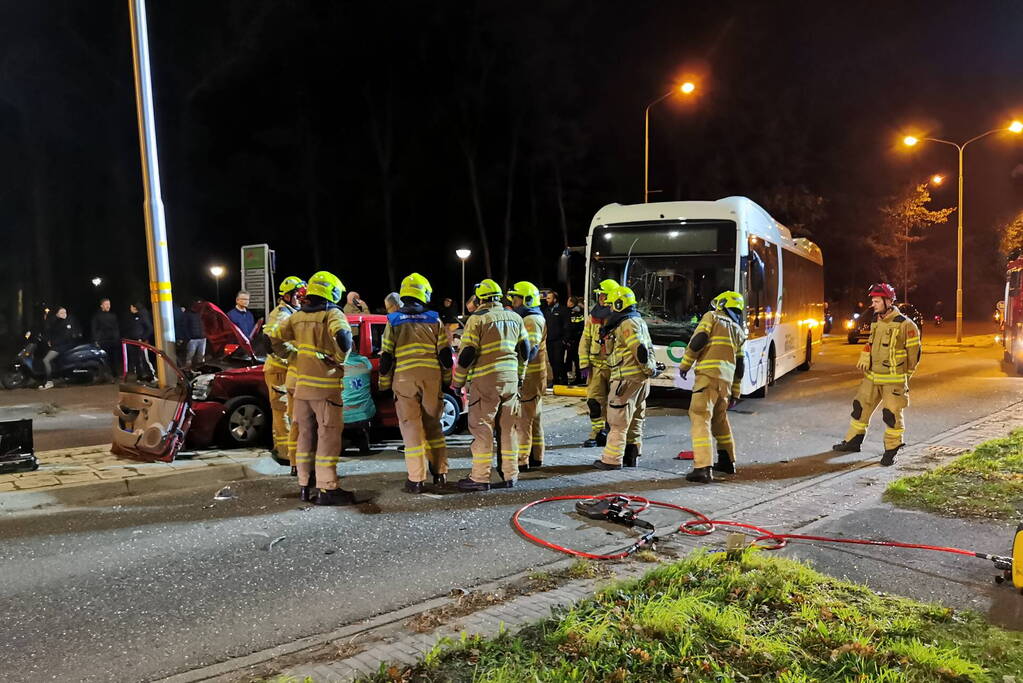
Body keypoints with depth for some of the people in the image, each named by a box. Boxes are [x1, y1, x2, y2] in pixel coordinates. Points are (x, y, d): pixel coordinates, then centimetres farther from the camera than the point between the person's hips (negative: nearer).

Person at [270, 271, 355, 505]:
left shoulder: (297, 316, 11)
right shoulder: (332, 314, -8)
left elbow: (275, 338, 14)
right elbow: (342, 335, -26)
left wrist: (286, 355, 25)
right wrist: (340, 359, -12)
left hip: (301, 383, 7)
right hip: (325, 385, -6)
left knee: (306, 434, 15)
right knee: (328, 436, -3)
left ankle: (304, 484, 22)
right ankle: (327, 488, -5)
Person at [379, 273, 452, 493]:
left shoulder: (394, 322, 4)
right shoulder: (435, 320, 7)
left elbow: (386, 357, 3)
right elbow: (445, 354, 6)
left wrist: (384, 384, 12)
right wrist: (447, 379, 17)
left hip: (404, 378, -2)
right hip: (432, 377, 2)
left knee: (411, 428, 2)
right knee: (433, 425, 14)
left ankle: (416, 480, 2)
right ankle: (440, 473, 18)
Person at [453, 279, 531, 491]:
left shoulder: (477, 319, -7)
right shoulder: (515, 318, 11)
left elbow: (467, 354, -10)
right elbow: (524, 350, 16)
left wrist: (458, 382, -1)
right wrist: (520, 374, 28)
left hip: (485, 380, -6)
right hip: (510, 378, 6)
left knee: (481, 428, -1)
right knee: (509, 427, 11)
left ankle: (480, 477, 1)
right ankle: (510, 475, 17)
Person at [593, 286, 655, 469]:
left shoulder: (626, 324, -13)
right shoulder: (639, 321, 19)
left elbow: (640, 349, -20)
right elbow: (649, 348, 19)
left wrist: (649, 369, -11)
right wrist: (650, 367, 15)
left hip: (627, 378, -10)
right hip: (642, 379, 10)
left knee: (618, 421, -5)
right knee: (634, 420, 15)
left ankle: (612, 460, -2)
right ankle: (631, 456, 22)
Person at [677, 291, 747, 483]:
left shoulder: (712, 317, 7)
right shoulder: (738, 331, 23)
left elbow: (698, 340, -9)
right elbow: (740, 365, 21)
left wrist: (685, 365, 2)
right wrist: (735, 393, 25)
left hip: (708, 374, -6)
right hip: (727, 379, 7)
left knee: (701, 418, -10)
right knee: (720, 419, 24)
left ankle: (703, 468, -19)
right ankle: (727, 461, 34)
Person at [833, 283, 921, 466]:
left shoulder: (905, 325, -14)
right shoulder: (876, 322, 9)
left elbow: (914, 352, -7)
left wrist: (906, 375, 0)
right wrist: (864, 359, 9)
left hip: (893, 380, -7)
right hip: (872, 376, 7)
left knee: (892, 414, -3)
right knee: (861, 407, 11)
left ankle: (891, 450, 11)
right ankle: (853, 442, 24)